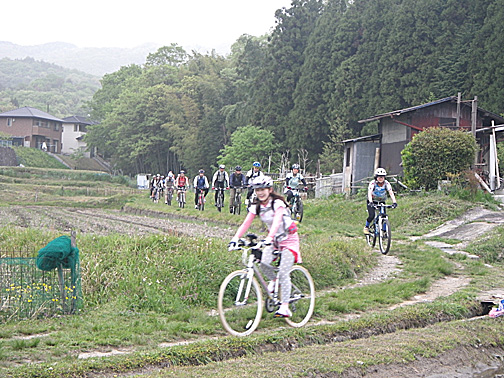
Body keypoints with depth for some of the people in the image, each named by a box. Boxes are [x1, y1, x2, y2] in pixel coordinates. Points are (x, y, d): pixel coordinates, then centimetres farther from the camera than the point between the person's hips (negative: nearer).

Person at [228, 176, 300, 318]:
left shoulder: (278, 204, -20)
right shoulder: (256, 207, -3)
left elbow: (277, 222, -37)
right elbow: (245, 224, -13)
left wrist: (269, 238, -53)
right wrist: (235, 239, -27)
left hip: (289, 239, -5)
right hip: (274, 240, 5)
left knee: (283, 273, -13)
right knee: (264, 263, -22)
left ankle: (285, 308, -6)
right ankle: (273, 280, 11)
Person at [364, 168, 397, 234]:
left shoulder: (386, 183, -18)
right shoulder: (373, 183, -24)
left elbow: (391, 193, -29)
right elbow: (369, 193, -36)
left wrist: (394, 202, -44)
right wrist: (371, 202, -53)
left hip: (381, 202, 2)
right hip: (372, 202, -2)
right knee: (372, 215, -22)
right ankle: (366, 227, 4)